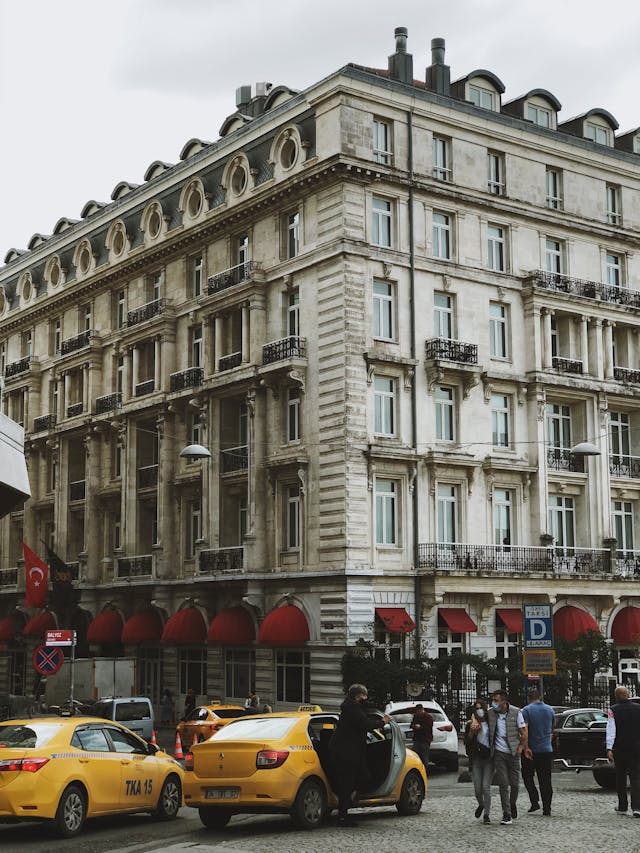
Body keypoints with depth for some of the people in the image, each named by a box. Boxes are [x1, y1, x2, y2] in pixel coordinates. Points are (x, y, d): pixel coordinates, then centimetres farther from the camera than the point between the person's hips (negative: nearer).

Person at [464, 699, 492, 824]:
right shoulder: (470, 724, 7)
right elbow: (467, 742, 2)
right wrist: (472, 732, -12)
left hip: (489, 758, -1)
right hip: (476, 758, 1)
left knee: (486, 787, -7)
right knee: (477, 788, 2)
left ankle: (486, 814, 3)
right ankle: (481, 805, 32)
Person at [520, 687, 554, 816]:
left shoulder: (527, 710, -8)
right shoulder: (550, 709, 8)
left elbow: (525, 730, -20)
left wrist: (526, 747, -20)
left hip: (532, 750, -4)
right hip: (547, 750, 4)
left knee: (527, 777, 12)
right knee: (545, 780, 6)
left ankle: (535, 802, 0)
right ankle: (547, 808, 3)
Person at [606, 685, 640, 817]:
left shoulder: (613, 710, -6)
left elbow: (611, 730, -14)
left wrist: (609, 749, -17)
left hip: (619, 749, -1)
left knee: (620, 777, 12)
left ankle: (622, 807, 18)